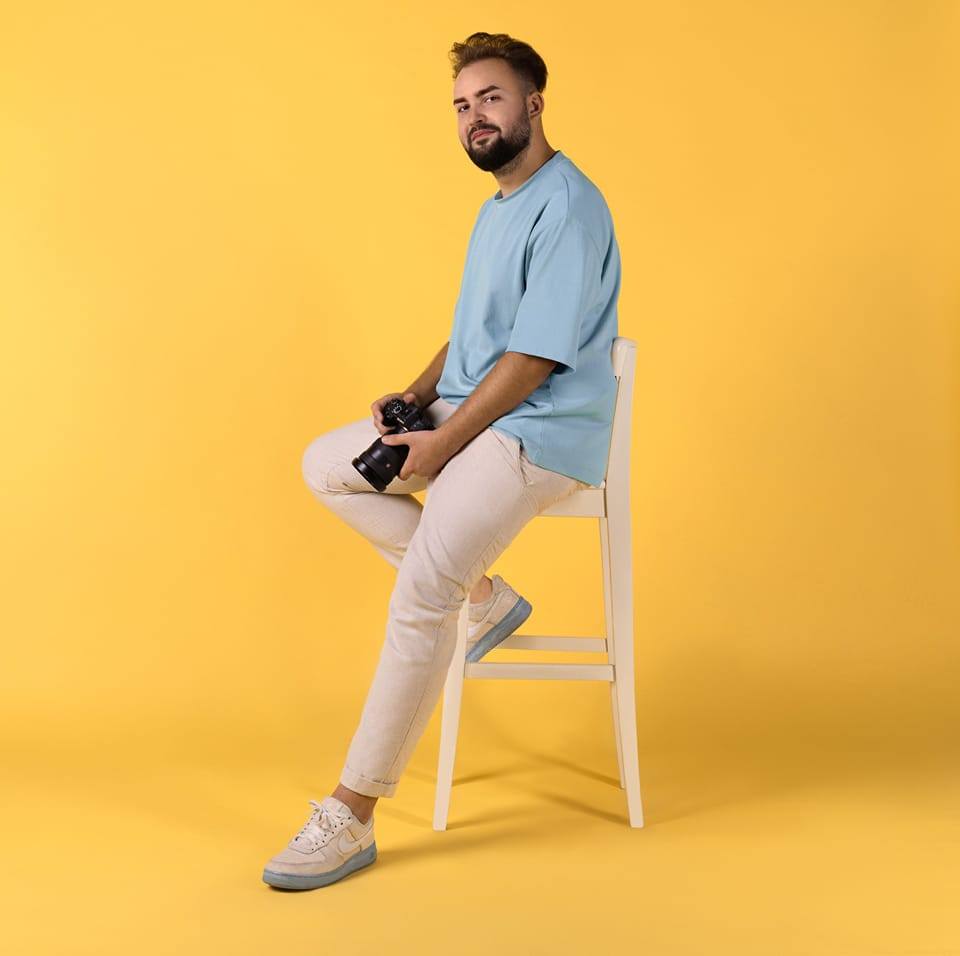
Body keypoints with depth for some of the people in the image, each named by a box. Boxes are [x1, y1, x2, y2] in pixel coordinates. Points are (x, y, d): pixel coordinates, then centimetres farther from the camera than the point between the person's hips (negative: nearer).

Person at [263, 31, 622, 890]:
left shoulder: (568, 207, -14)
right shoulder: (497, 207, 19)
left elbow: (533, 358, -20)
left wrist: (442, 445, -16)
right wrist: (416, 397, 6)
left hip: (542, 431, -10)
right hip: (466, 408, 10)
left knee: (419, 595, -25)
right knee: (326, 465, 3)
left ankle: (352, 817, -17)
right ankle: (484, 595, 5)